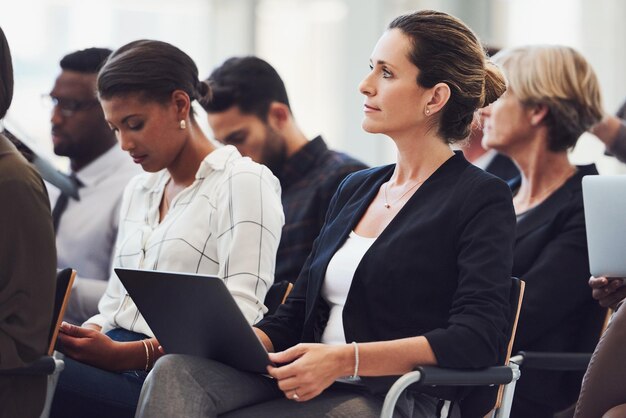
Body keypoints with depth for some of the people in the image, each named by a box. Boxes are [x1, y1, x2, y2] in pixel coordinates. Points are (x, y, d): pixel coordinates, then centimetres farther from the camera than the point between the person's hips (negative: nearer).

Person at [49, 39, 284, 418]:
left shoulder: (243, 182, 0)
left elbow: (237, 323, -11)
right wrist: (82, 336, -1)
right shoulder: (138, 190, 25)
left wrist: (125, 355, -19)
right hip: (115, 364, 7)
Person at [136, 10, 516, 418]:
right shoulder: (355, 189, 22)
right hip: (310, 385, 7)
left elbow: (479, 338, -16)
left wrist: (346, 359, -24)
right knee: (176, 371, -24)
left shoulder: (482, 199, -2)